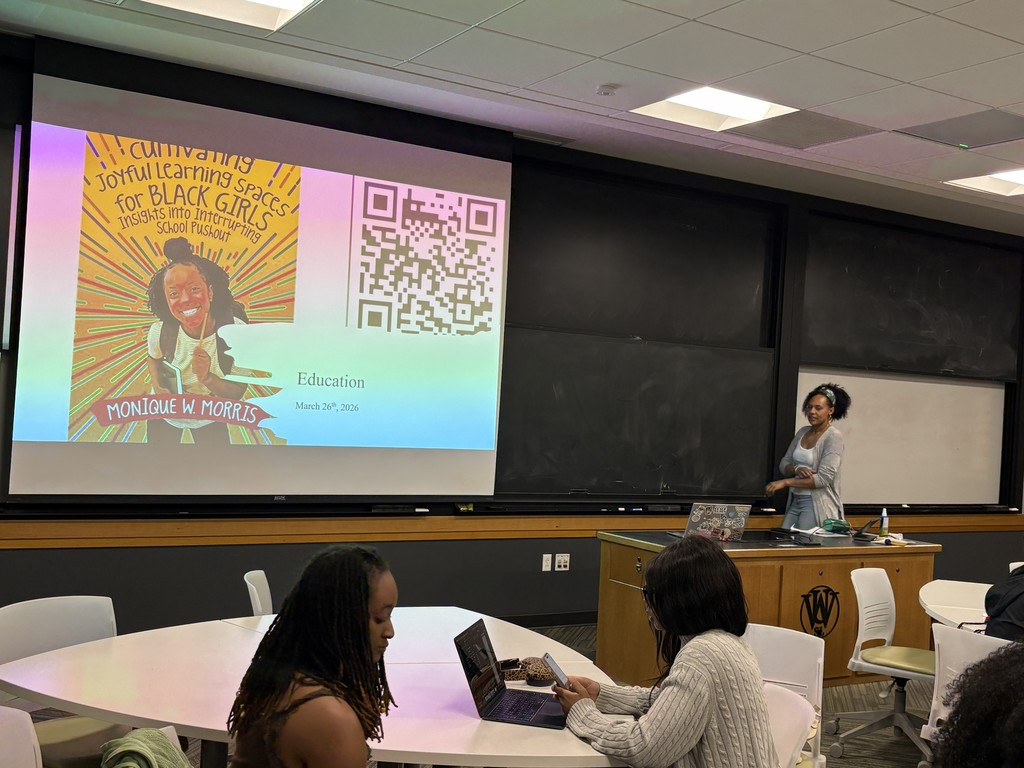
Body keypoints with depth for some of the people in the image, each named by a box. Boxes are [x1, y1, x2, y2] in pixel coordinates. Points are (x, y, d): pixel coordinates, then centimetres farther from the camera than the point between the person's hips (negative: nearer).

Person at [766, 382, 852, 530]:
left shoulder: (834, 437, -10)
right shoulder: (803, 432, 10)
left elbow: (823, 478, -17)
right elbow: (784, 463, 12)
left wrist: (785, 482, -20)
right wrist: (796, 469, -12)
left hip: (818, 505, -6)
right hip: (795, 501, 6)